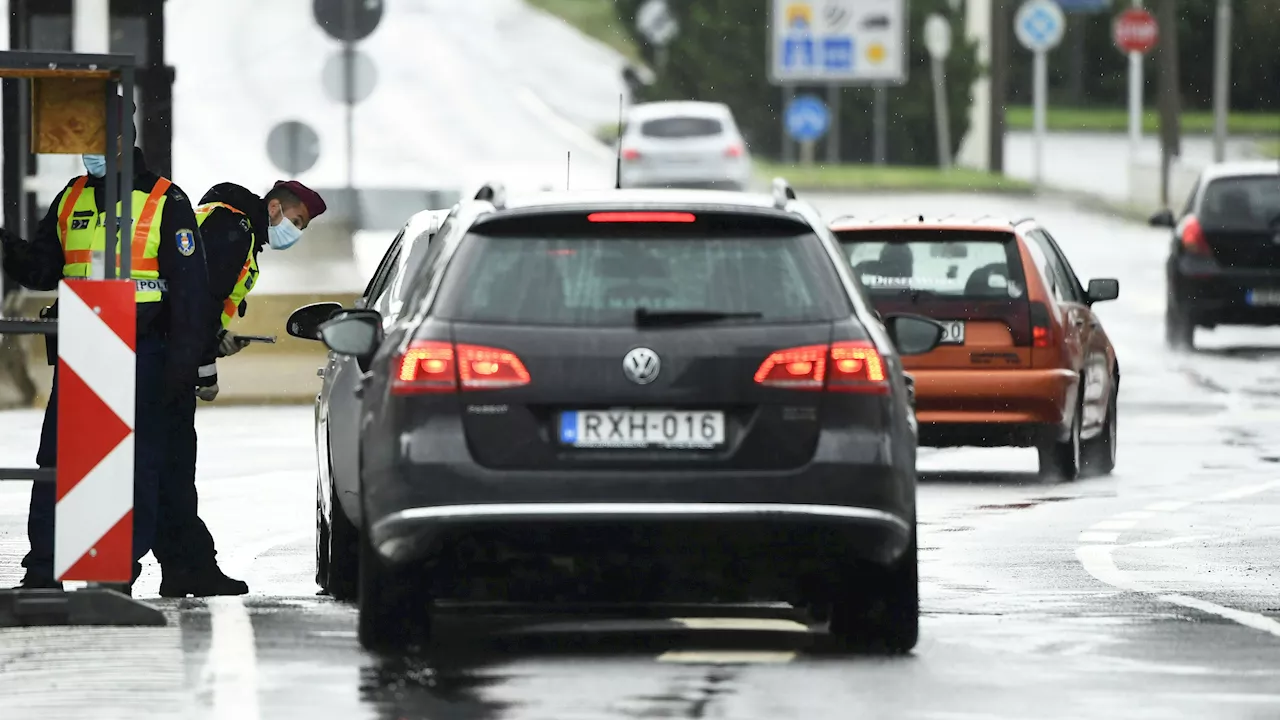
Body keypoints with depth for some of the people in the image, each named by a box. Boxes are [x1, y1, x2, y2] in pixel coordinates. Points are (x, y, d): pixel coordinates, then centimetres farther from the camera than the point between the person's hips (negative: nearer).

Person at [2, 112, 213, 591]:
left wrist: (182, 362, -9)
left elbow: (190, 290, -4)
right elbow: (42, 269, 17)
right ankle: (42, 569, 3)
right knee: (56, 459, 0)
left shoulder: (165, 202, -3)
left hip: (141, 353, -5)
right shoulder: (70, 200, 12)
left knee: (137, 464, -1)